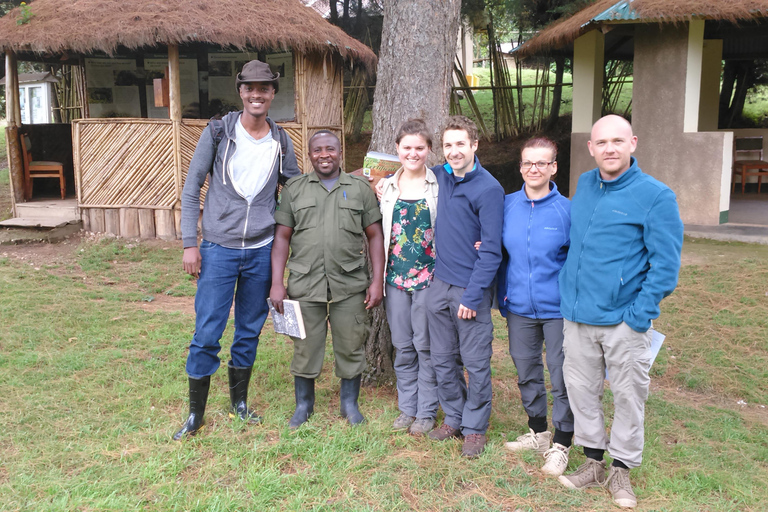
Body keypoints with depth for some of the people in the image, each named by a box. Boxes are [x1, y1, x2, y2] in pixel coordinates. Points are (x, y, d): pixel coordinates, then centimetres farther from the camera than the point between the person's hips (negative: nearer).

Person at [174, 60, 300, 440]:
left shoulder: (281, 142, 5)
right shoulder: (218, 132, -3)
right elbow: (191, 187, -2)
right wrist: (189, 244, -6)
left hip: (262, 251, 3)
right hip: (219, 248, -2)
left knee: (250, 331, 12)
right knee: (207, 334, -1)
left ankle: (239, 402, 29)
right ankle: (195, 413, 15)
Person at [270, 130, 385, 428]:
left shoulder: (360, 188, 8)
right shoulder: (294, 189, 8)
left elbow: (375, 236, 7)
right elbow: (282, 237, 6)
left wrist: (377, 281, -1)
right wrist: (277, 283, -1)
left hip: (350, 285, 0)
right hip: (305, 285, 0)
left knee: (350, 347, 7)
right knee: (305, 348, 7)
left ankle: (350, 404, 27)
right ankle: (303, 405, 27)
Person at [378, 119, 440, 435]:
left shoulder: (440, 185, -3)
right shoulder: (387, 186, 7)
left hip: (429, 276, -3)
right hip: (396, 276, 3)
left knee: (426, 345, 4)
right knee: (403, 346, 12)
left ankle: (427, 412, 19)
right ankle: (407, 407, 26)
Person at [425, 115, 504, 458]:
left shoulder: (488, 189, -12)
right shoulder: (440, 176, 6)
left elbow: (491, 250, -15)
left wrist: (472, 296, -17)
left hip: (471, 288, -6)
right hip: (440, 283, 6)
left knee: (475, 363, 5)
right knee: (443, 359, 14)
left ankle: (475, 428, 21)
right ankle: (453, 418, 32)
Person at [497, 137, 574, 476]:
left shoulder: (567, 210, -9)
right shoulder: (508, 206, 2)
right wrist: (503, 294, 3)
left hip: (558, 309, -4)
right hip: (519, 308, 4)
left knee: (562, 378, 4)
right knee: (526, 372, 17)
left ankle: (561, 445, 21)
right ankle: (538, 432, 37)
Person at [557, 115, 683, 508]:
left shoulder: (655, 196, -11)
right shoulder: (584, 185, 6)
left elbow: (666, 265, -11)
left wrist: (638, 315, -15)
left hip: (623, 320, -5)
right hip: (577, 315, 5)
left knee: (628, 395, 9)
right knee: (580, 388, 13)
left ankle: (621, 469, 27)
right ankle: (593, 461, 31)